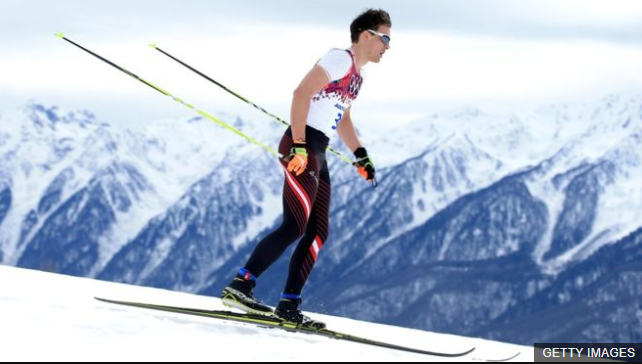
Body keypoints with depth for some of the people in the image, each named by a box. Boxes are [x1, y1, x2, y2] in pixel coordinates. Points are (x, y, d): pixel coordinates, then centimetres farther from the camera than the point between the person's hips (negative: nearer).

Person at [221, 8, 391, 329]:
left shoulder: (357, 76, 20)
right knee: (295, 227, -17)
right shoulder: (340, 59, -8)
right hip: (301, 147, -10)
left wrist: (360, 155, 21)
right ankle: (240, 286, -16)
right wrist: (298, 146, -24)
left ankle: (288, 305, 5)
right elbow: (302, 93, -18)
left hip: (317, 154, 10)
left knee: (318, 233, 5)